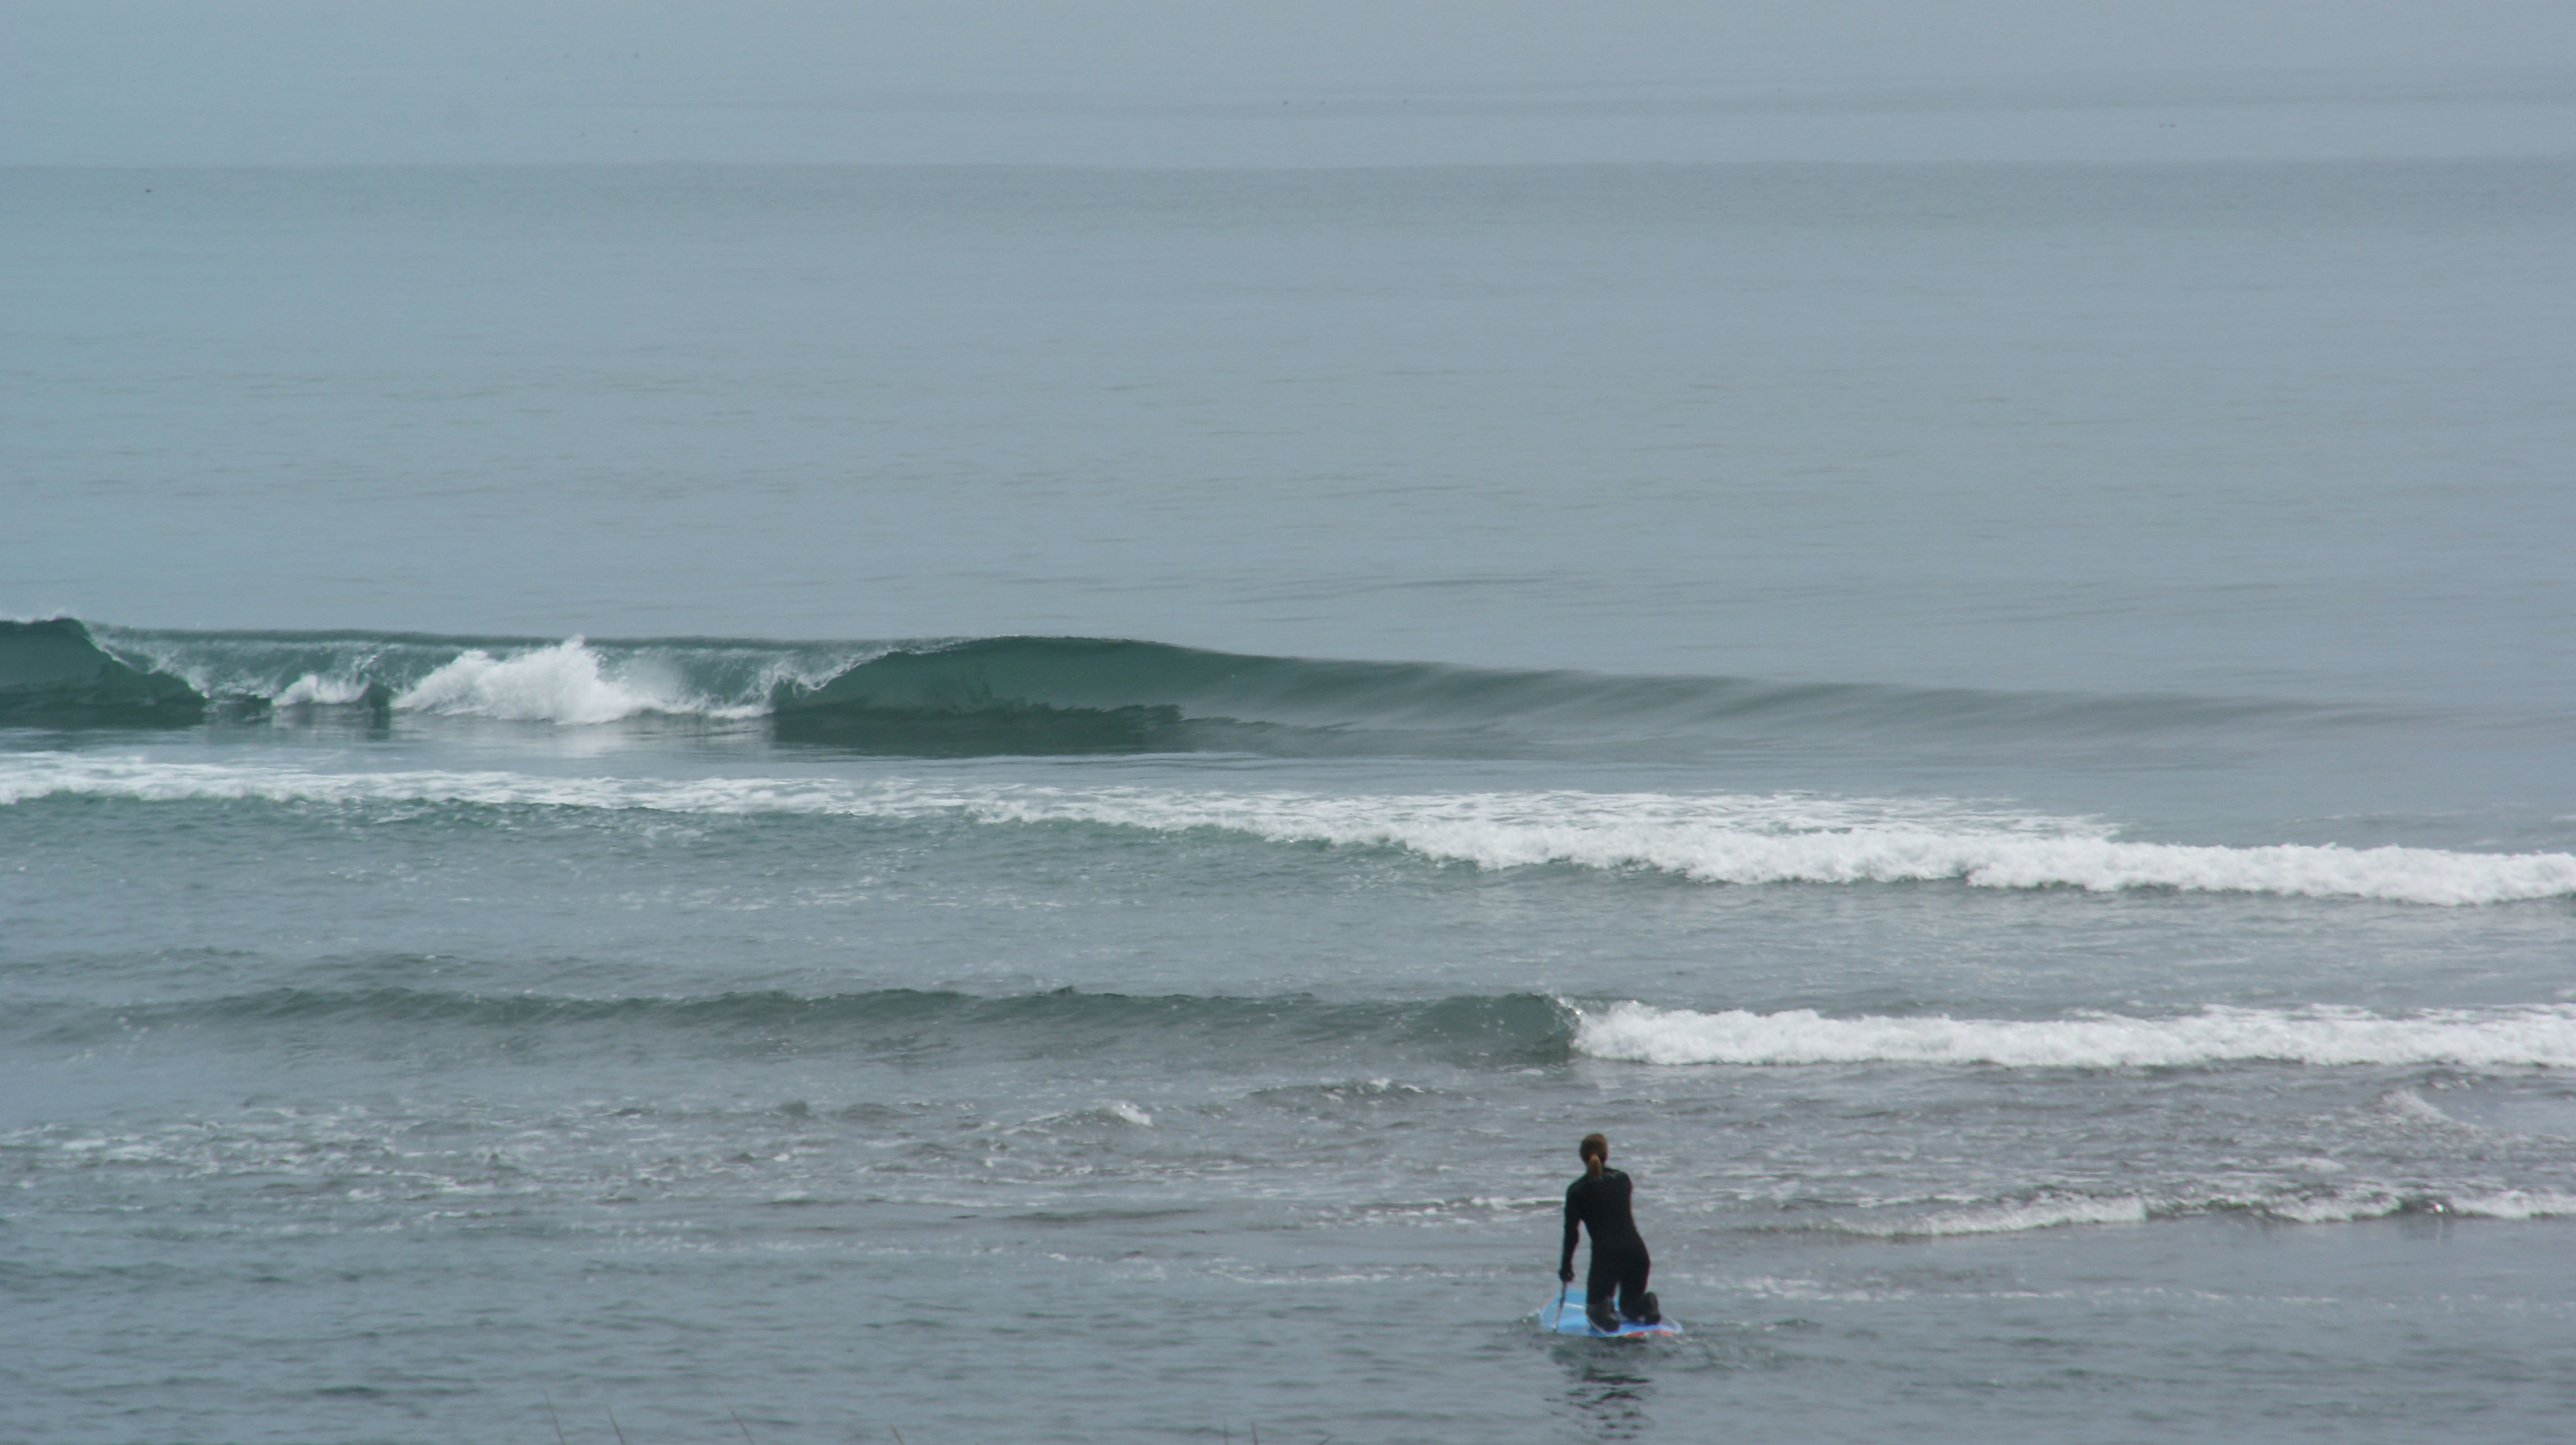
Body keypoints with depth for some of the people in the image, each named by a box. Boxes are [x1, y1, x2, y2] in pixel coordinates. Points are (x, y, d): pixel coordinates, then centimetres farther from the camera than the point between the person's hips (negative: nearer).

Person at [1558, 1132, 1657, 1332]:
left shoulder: (1577, 1191, -1)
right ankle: (1645, 1307, -11)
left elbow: (1571, 1232, -2)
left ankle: (1602, 1312, -18)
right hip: (1636, 1251, 3)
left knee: (1594, 1304, 18)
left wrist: (1566, 1266, 6)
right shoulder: (1622, 1179, 10)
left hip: (1605, 1254, -3)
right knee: (1630, 1306, 24)